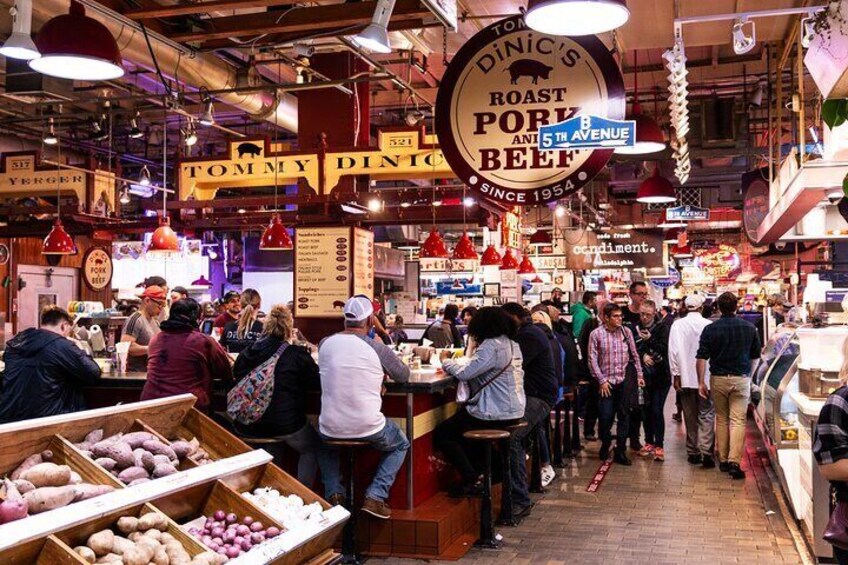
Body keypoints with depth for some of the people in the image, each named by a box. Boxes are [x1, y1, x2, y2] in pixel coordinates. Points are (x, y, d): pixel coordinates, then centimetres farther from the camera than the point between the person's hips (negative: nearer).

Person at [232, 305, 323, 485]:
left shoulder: (245, 353, 1)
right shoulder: (297, 355, -11)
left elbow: (235, 374, 20)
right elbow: (318, 383, -3)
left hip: (247, 428, 4)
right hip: (286, 426, -4)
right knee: (312, 448, 22)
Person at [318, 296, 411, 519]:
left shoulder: (325, 343, -1)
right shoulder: (377, 348, -10)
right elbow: (403, 376, 7)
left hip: (331, 429, 3)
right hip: (369, 429, -3)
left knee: (324, 443, 40)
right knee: (401, 445, 28)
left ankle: (334, 494, 22)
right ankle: (375, 496, 12)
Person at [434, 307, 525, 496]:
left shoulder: (491, 346, -18)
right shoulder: (512, 345, 12)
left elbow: (465, 373, -21)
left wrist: (446, 361, -4)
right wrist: (472, 350, 12)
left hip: (495, 414, -10)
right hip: (513, 411, 10)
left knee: (441, 434, 1)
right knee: (459, 425, 30)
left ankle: (473, 481, -1)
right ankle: (482, 471, 25)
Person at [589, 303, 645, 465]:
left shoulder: (626, 332, 3)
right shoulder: (596, 334, -5)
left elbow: (634, 355, 11)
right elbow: (592, 360, -4)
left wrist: (639, 375, 8)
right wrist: (602, 380, -7)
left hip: (624, 380, 2)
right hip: (606, 382, -2)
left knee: (624, 416, 5)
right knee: (606, 416, -1)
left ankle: (620, 451, 14)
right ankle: (605, 444, 25)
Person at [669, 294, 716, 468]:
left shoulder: (677, 325, -5)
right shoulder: (709, 325, -7)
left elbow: (674, 351, -6)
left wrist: (676, 375, 1)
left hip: (686, 378, 1)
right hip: (707, 377, -1)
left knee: (690, 417, 11)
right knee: (706, 417, 2)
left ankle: (693, 453, 16)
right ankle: (706, 452, -9)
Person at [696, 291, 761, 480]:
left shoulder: (710, 329, -5)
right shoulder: (749, 328, -1)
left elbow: (702, 357, -9)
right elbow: (756, 355, 9)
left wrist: (701, 382, -4)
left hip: (718, 379, 1)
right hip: (741, 378, -1)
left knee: (721, 420, 14)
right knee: (738, 421, -1)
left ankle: (723, 460, 19)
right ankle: (734, 462, -12)